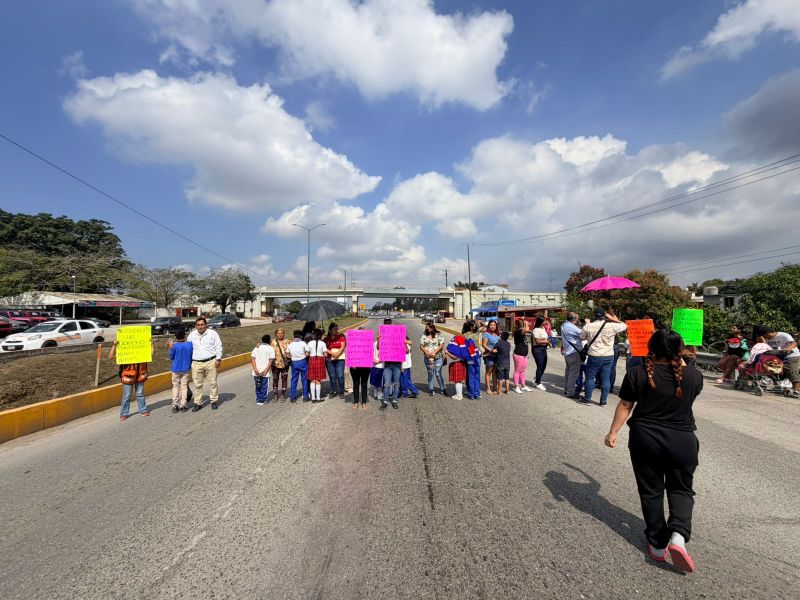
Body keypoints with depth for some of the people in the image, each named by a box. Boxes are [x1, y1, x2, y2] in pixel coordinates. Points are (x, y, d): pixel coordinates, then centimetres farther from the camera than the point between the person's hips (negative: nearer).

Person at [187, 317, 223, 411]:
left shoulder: (213, 333, 2)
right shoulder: (191, 335, 10)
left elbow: (218, 347, 2)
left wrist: (218, 359, -4)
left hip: (210, 362, -2)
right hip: (196, 363, 2)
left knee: (212, 382, 2)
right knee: (197, 384, 5)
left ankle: (214, 401, 13)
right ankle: (198, 403, 15)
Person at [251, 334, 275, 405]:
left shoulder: (256, 347, 9)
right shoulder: (271, 348, -1)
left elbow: (252, 359, -1)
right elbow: (271, 360, -10)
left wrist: (255, 369, -7)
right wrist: (266, 370, -13)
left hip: (257, 372, 4)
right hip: (265, 372, -3)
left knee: (258, 386, 16)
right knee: (264, 387, 8)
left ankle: (258, 400, 23)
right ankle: (262, 400, 12)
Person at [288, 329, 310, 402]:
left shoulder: (290, 344, 3)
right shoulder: (303, 343, -6)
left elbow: (288, 355, 3)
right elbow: (307, 353, -9)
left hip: (294, 363, 3)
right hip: (303, 362, -3)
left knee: (294, 380, 10)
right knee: (304, 379, 6)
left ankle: (292, 397, 12)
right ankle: (305, 397, 9)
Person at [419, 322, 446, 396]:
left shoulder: (438, 335, -1)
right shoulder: (424, 335, 5)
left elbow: (441, 345, -6)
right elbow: (421, 346, 3)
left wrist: (434, 352, -15)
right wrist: (427, 352, -12)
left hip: (438, 357, -2)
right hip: (428, 358, 2)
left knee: (438, 374, -3)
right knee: (430, 373, 9)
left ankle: (442, 389, 12)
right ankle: (431, 389, 20)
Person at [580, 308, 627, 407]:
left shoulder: (588, 327, -10)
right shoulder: (612, 326, -10)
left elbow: (582, 337, 7)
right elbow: (624, 326, 9)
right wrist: (613, 318, 10)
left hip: (594, 356, -1)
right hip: (608, 356, 1)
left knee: (590, 377, 9)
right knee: (605, 378, 9)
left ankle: (587, 399, 16)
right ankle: (603, 400, 15)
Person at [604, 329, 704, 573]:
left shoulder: (637, 373, -12)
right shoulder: (693, 375, -8)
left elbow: (625, 406, -6)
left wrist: (613, 432, 5)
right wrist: (679, 362, 24)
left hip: (645, 439, 0)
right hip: (682, 442, 1)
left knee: (651, 491, 14)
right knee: (681, 489, 19)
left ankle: (658, 544, 23)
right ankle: (678, 535, -2)